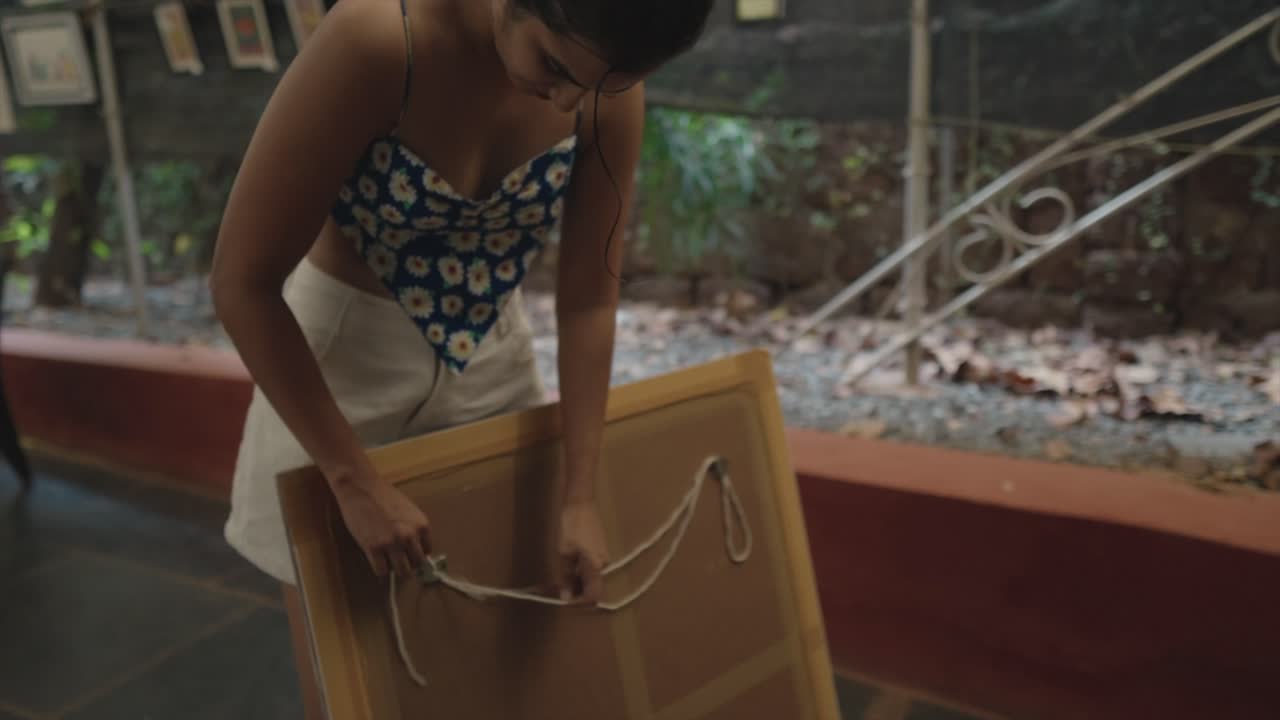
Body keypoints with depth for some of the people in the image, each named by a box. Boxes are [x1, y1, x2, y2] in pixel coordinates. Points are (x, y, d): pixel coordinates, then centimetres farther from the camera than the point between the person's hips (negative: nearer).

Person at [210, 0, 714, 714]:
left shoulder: (608, 85, -16)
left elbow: (590, 297, -7)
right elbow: (242, 280, -24)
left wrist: (581, 496, -7)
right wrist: (355, 480, -22)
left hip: (492, 359, 4)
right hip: (342, 358, -3)